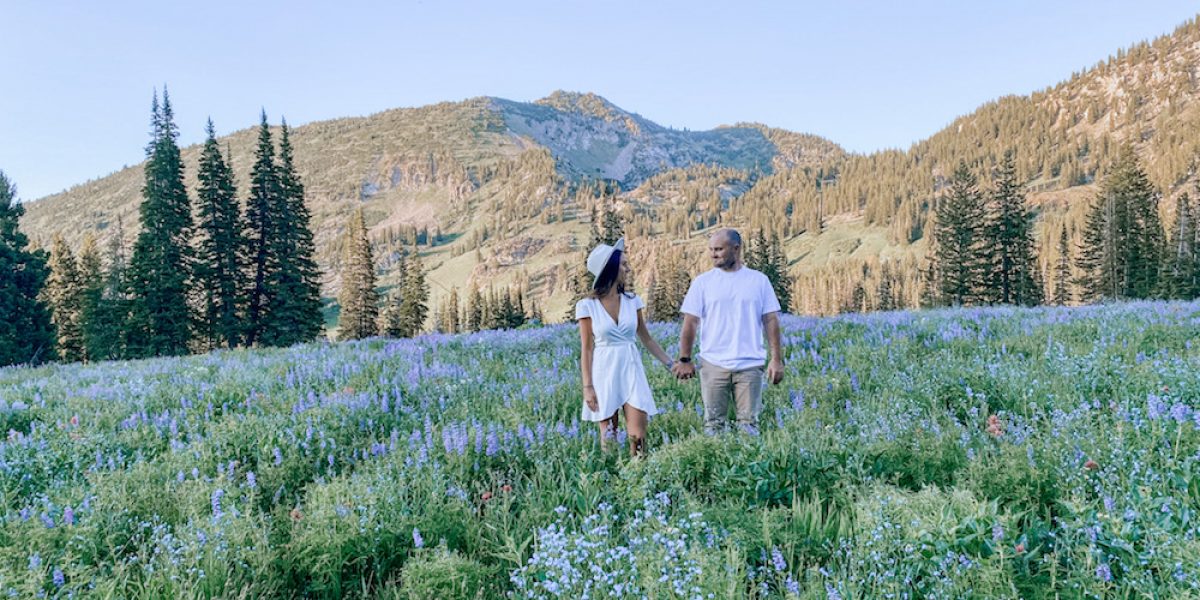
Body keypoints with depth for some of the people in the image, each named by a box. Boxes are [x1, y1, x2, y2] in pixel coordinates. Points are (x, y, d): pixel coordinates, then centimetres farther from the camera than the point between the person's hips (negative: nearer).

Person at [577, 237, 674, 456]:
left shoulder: (632, 301, 4)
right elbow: (586, 349, -3)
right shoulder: (587, 306, -5)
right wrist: (587, 386, -7)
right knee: (609, 438, 5)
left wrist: (671, 363, 9)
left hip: (632, 372, 3)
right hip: (605, 373, -3)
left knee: (638, 438, -3)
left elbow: (647, 339, 12)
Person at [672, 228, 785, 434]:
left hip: (750, 364, 0)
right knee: (714, 423, 4)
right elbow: (690, 323, 2)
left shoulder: (759, 280, 5)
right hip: (713, 364, 0)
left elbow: (771, 321, 5)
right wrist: (684, 360, -4)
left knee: (749, 422, 3)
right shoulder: (703, 282, 4)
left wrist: (777, 359, -1)